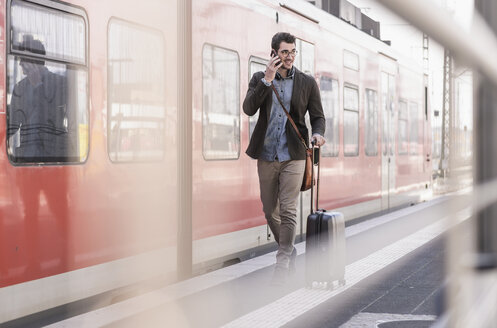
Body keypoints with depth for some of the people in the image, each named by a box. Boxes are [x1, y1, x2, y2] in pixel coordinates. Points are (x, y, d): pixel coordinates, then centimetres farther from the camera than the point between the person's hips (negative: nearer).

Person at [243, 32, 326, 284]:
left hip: (293, 156, -2)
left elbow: (318, 116, 6)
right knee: (269, 210, 11)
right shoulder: (259, 79, 5)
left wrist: (318, 133, -16)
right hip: (266, 156, 3)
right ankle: (289, 251, 32)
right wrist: (267, 79, -17)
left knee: (288, 211, -8)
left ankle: (282, 263, -3)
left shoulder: (307, 83, 3)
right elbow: (248, 109, -10)